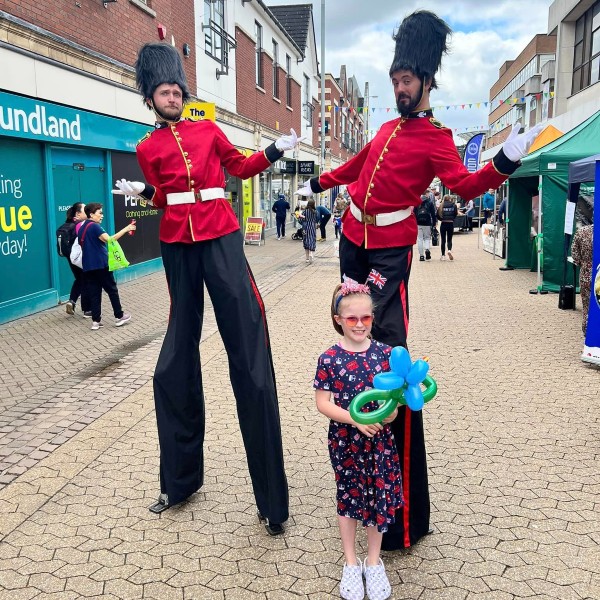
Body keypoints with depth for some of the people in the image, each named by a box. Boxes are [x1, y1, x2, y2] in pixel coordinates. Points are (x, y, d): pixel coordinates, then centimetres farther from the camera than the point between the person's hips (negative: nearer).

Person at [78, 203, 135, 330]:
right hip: (100, 265, -7)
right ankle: (119, 317, 12)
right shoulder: (94, 226, -12)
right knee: (112, 290, 5)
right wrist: (126, 229, -23)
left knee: (94, 293, 6)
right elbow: (109, 239, -23)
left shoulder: (81, 228, 15)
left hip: (88, 266, 7)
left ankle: (96, 321, 4)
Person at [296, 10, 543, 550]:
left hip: (390, 251, -8)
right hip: (353, 240, 8)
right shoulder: (388, 128, 16)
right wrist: (319, 183, 42)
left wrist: (504, 162, -35)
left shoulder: (435, 138, -5)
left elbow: (464, 185, -18)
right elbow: (358, 165, 31)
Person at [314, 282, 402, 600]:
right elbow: (322, 403, -11)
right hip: (345, 442, -1)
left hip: (379, 440, 2)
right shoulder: (329, 359, -13)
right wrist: (354, 419, -22)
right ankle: (351, 562, 34)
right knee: (348, 497, 15)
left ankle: (373, 561, 34)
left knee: (378, 497, 11)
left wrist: (391, 410, -20)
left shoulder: (384, 353, -6)